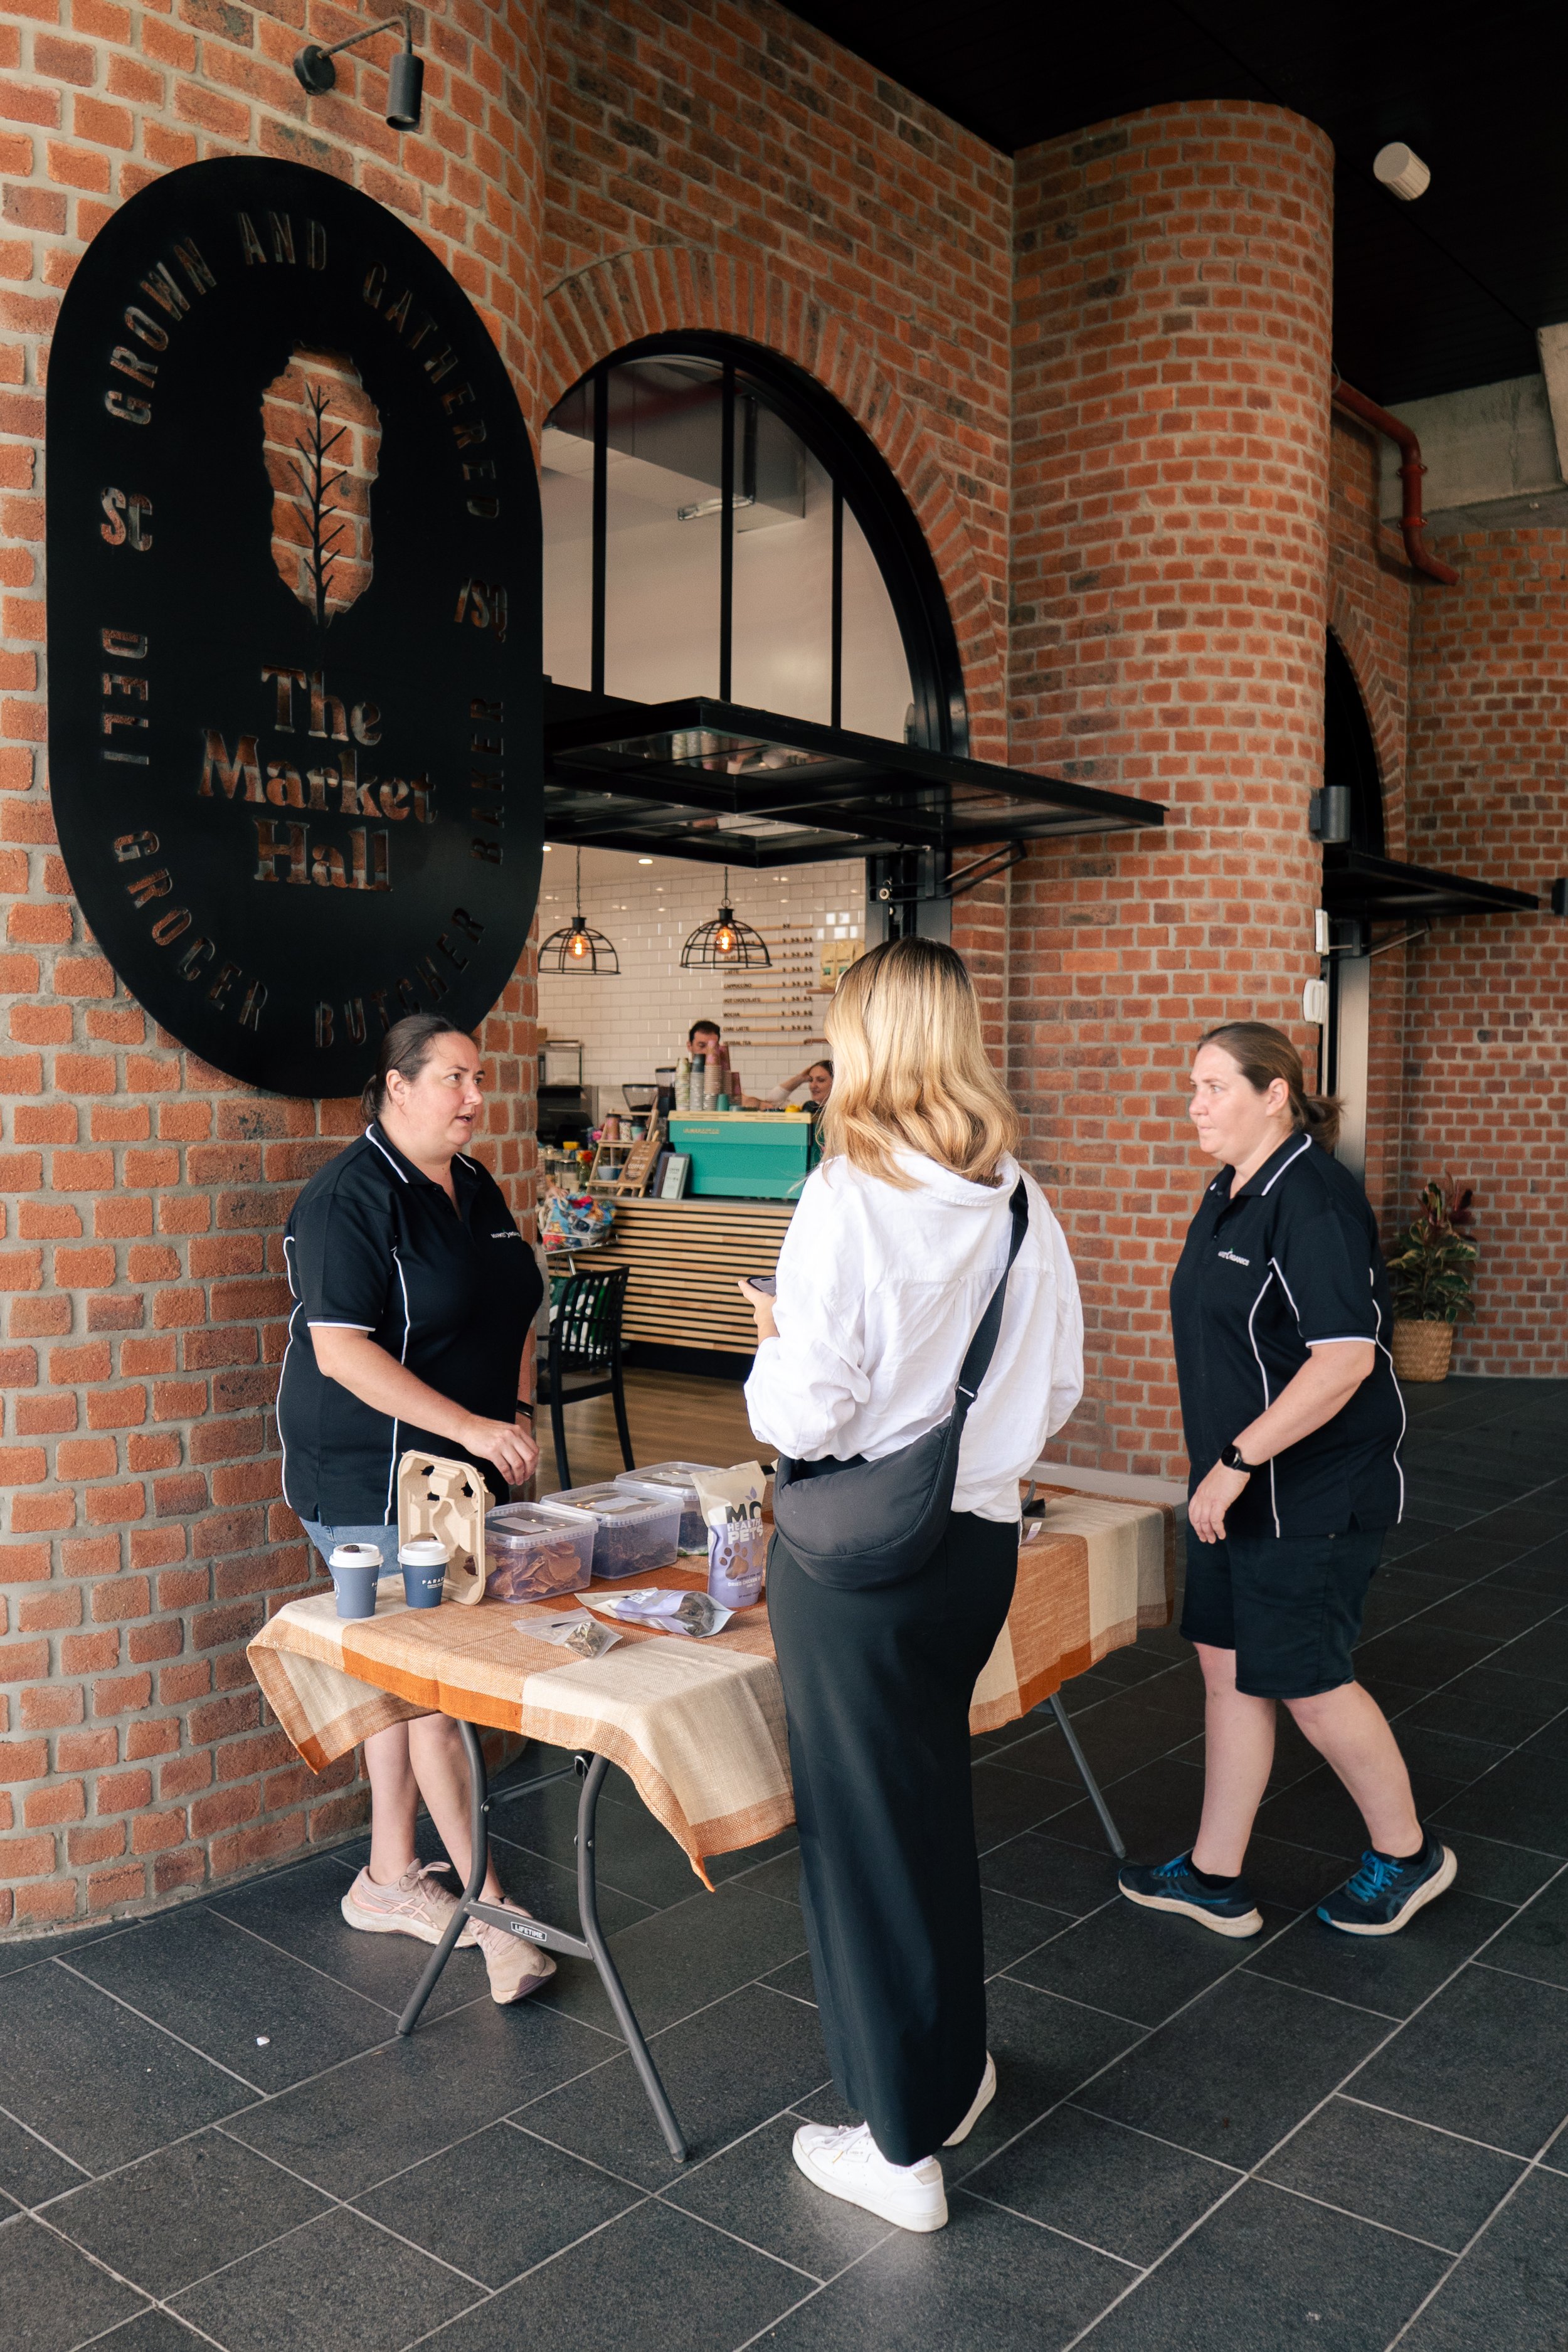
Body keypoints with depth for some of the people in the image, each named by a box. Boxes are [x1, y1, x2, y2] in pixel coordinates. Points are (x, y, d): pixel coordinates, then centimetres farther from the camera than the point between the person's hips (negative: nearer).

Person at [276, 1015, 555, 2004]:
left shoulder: (476, 1189, 11)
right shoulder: (350, 1199, -15)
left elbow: (512, 1317, 21)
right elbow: (343, 1351, -21)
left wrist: (516, 1413, 6)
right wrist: (470, 1426, -25)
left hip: (463, 1475, 8)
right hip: (375, 1484, -8)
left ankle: (390, 1879, 27)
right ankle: (487, 1906, 6)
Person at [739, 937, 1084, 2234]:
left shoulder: (847, 1196, -20)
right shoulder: (1018, 1201, 0)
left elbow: (807, 1412, -20)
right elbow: (1058, 1387, 7)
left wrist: (771, 1342, -1)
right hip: (981, 1539, 6)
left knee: (866, 1819, 9)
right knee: (935, 1797, 24)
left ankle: (904, 2142, 24)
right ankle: (956, 2064, 42)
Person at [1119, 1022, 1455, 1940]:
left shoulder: (1314, 1200, -20)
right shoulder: (1231, 1195, 9)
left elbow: (1345, 1357, -27)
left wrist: (1236, 1462, -25)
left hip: (1313, 1496, -9)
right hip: (1240, 1486, 9)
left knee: (1306, 1679, 3)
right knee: (1228, 1665, 13)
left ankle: (1407, 1853, 28)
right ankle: (1215, 1877, 25)